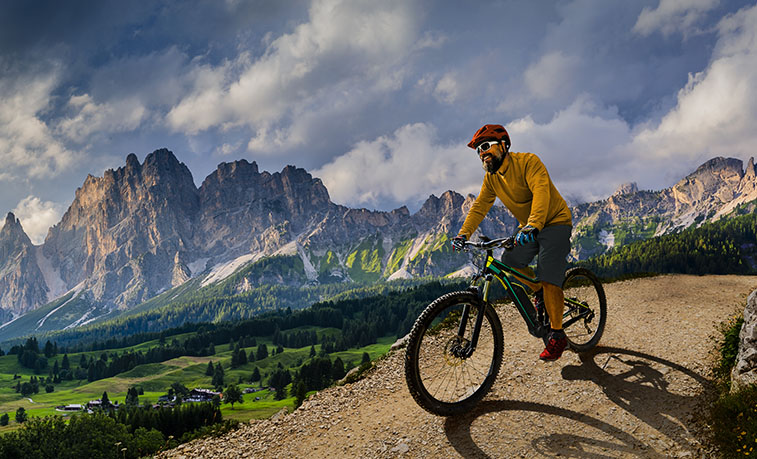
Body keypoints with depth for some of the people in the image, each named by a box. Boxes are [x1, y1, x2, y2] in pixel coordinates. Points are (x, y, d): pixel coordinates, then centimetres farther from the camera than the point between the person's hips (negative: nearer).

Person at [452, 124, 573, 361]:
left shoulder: (529, 162, -22)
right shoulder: (491, 178, 0)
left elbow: (541, 192, -36)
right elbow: (479, 207, -3)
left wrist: (533, 225, -51)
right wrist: (463, 233, -17)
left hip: (554, 222, -7)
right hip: (528, 228, 7)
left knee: (548, 278, -17)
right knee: (510, 261, -10)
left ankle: (557, 336, -9)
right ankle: (541, 294, 16)